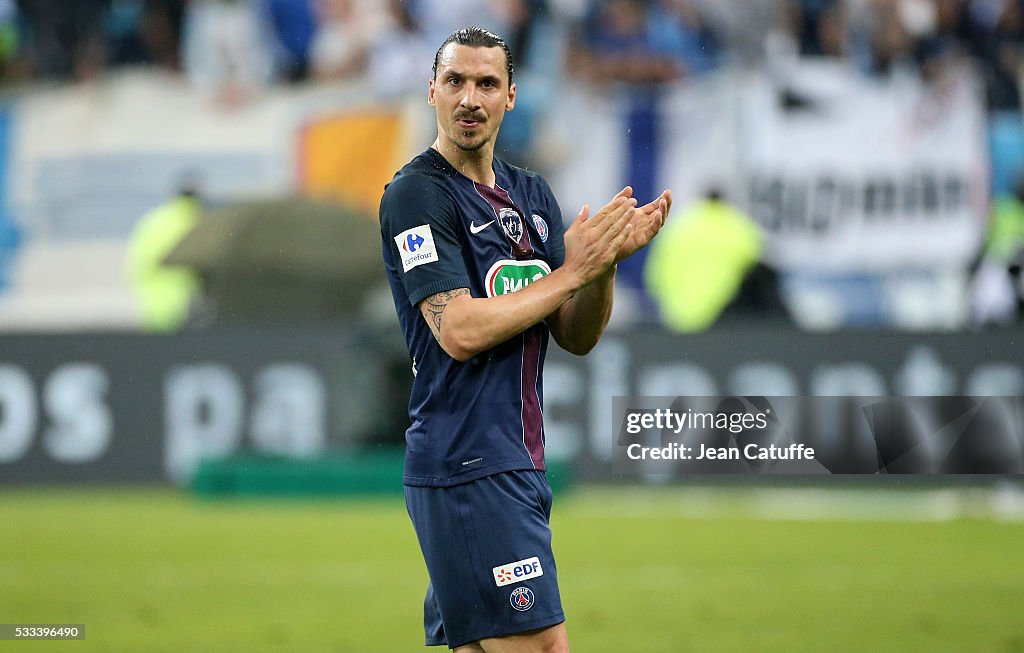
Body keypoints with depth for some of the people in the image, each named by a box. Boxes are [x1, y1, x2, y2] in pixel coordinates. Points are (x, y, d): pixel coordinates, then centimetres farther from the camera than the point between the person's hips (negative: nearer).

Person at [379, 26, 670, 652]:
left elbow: (576, 336, 13)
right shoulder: (416, 194, -7)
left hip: (518, 463, 8)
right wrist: (573, 269, -14)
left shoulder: (533, 195, 16)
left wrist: (608, 259, -5)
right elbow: (459, 330, -17)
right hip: (467, 470, -8)